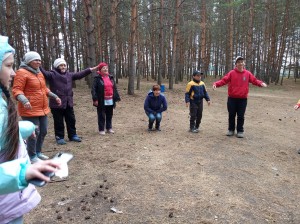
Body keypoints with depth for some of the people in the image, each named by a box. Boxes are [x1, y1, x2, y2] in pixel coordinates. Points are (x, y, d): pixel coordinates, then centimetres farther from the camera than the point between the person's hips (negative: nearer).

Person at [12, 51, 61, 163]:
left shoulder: (39, 73, 15)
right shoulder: (22, 72, -11)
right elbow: (16, 90, -17)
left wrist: (55, 96, 23)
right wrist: (24, 101, -33)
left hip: (43, 109, 9)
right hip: (30, 110, -8)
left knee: (43, 131, 14)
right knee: (34, 133, -4)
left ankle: (38, 152, 32)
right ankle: (32, 156, 14)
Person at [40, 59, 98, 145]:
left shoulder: (69, 75, 11)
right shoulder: (52, 74, -6)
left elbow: (80, 74, 13)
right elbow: (44, 73, -23)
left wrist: (91, 69, 10)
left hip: (68, 103, 6)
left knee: (71, 120, 14)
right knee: (59, 122, 4)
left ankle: (72, 135, 28)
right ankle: (59, 137, 18)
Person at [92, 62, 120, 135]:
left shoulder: (111, 78, 12)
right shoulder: (97, 78, -6)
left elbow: (114, 88, 14)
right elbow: (93, 89, -11)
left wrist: (116, 97, 9)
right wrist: (95, 99, -19)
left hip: (110, 100, 5)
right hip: (102, 101, -5)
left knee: (109, 115, 14)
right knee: (101, 115, 3)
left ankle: (109, 128, 27)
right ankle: (101, 129, 13)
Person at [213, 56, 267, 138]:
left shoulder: (247, 73, 3)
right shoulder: (231, 73, -2)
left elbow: (254, 80, 4)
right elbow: (223, 80, -8)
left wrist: (261, 83, -15)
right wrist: (216, 84, -24)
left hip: (243, 99, 1)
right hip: (232, 98, 0)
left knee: (241, 116, 6)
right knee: (231, 115, 9)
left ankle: (240, 131, 17)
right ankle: (231, 130, 22)